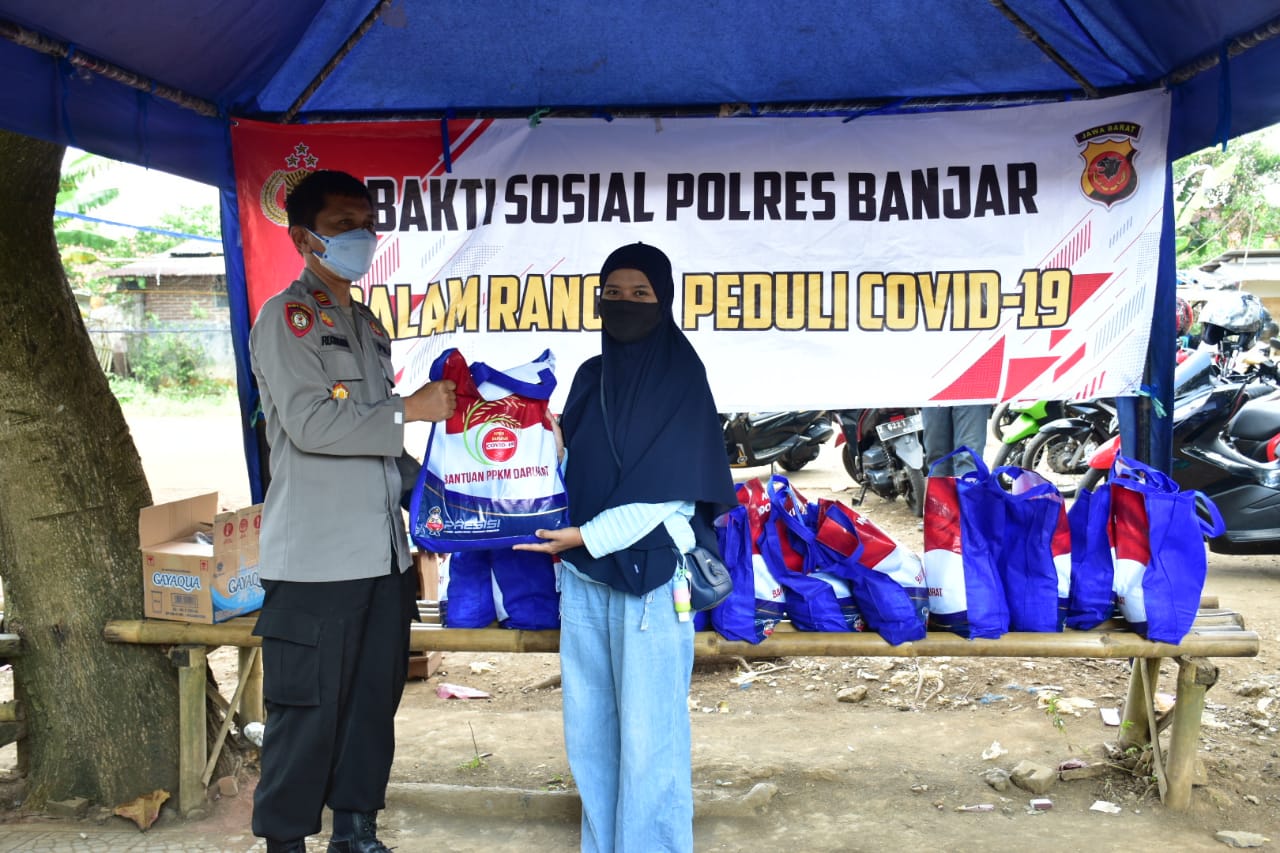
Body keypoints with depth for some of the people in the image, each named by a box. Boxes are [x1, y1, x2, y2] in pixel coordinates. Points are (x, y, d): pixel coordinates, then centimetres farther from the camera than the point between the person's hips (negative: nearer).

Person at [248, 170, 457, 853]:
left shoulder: (367, 324, 19)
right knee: (309, 710, -2)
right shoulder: (288, 317, -5)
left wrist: (418, 484, 14)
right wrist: (410, 410, -12)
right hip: (317, 558, -8)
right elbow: (310, 422, -18)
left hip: (381, 551, 8)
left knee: (374, 700, 13)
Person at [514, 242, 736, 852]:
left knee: (647, 733, -1)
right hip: (582, 577, 6)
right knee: (589, 728, 12)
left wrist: (586, 535, -14)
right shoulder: (590, 378, 11)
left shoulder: (681, 380, -5)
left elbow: (677, 492, -11)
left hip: (649, 576, -6)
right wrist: (557, 535, 0)